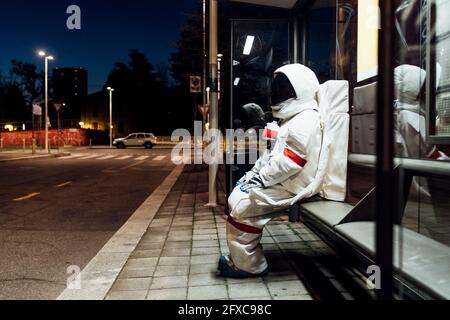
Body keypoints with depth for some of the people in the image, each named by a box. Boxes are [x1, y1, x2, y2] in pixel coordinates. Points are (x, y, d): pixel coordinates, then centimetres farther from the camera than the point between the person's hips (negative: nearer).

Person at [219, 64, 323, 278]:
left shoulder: (305, 121, -16)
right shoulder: (292, 119, 20)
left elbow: (288, 163, -25)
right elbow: (271, 153, 20)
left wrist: (260, 179, -19)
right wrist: (252, 173, 11)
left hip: (288, 187, -11)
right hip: (278, 181, 11)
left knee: (242, 208, -17)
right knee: (235, 198, 7)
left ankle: (247, 265, -3)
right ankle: (243, 256, 12)